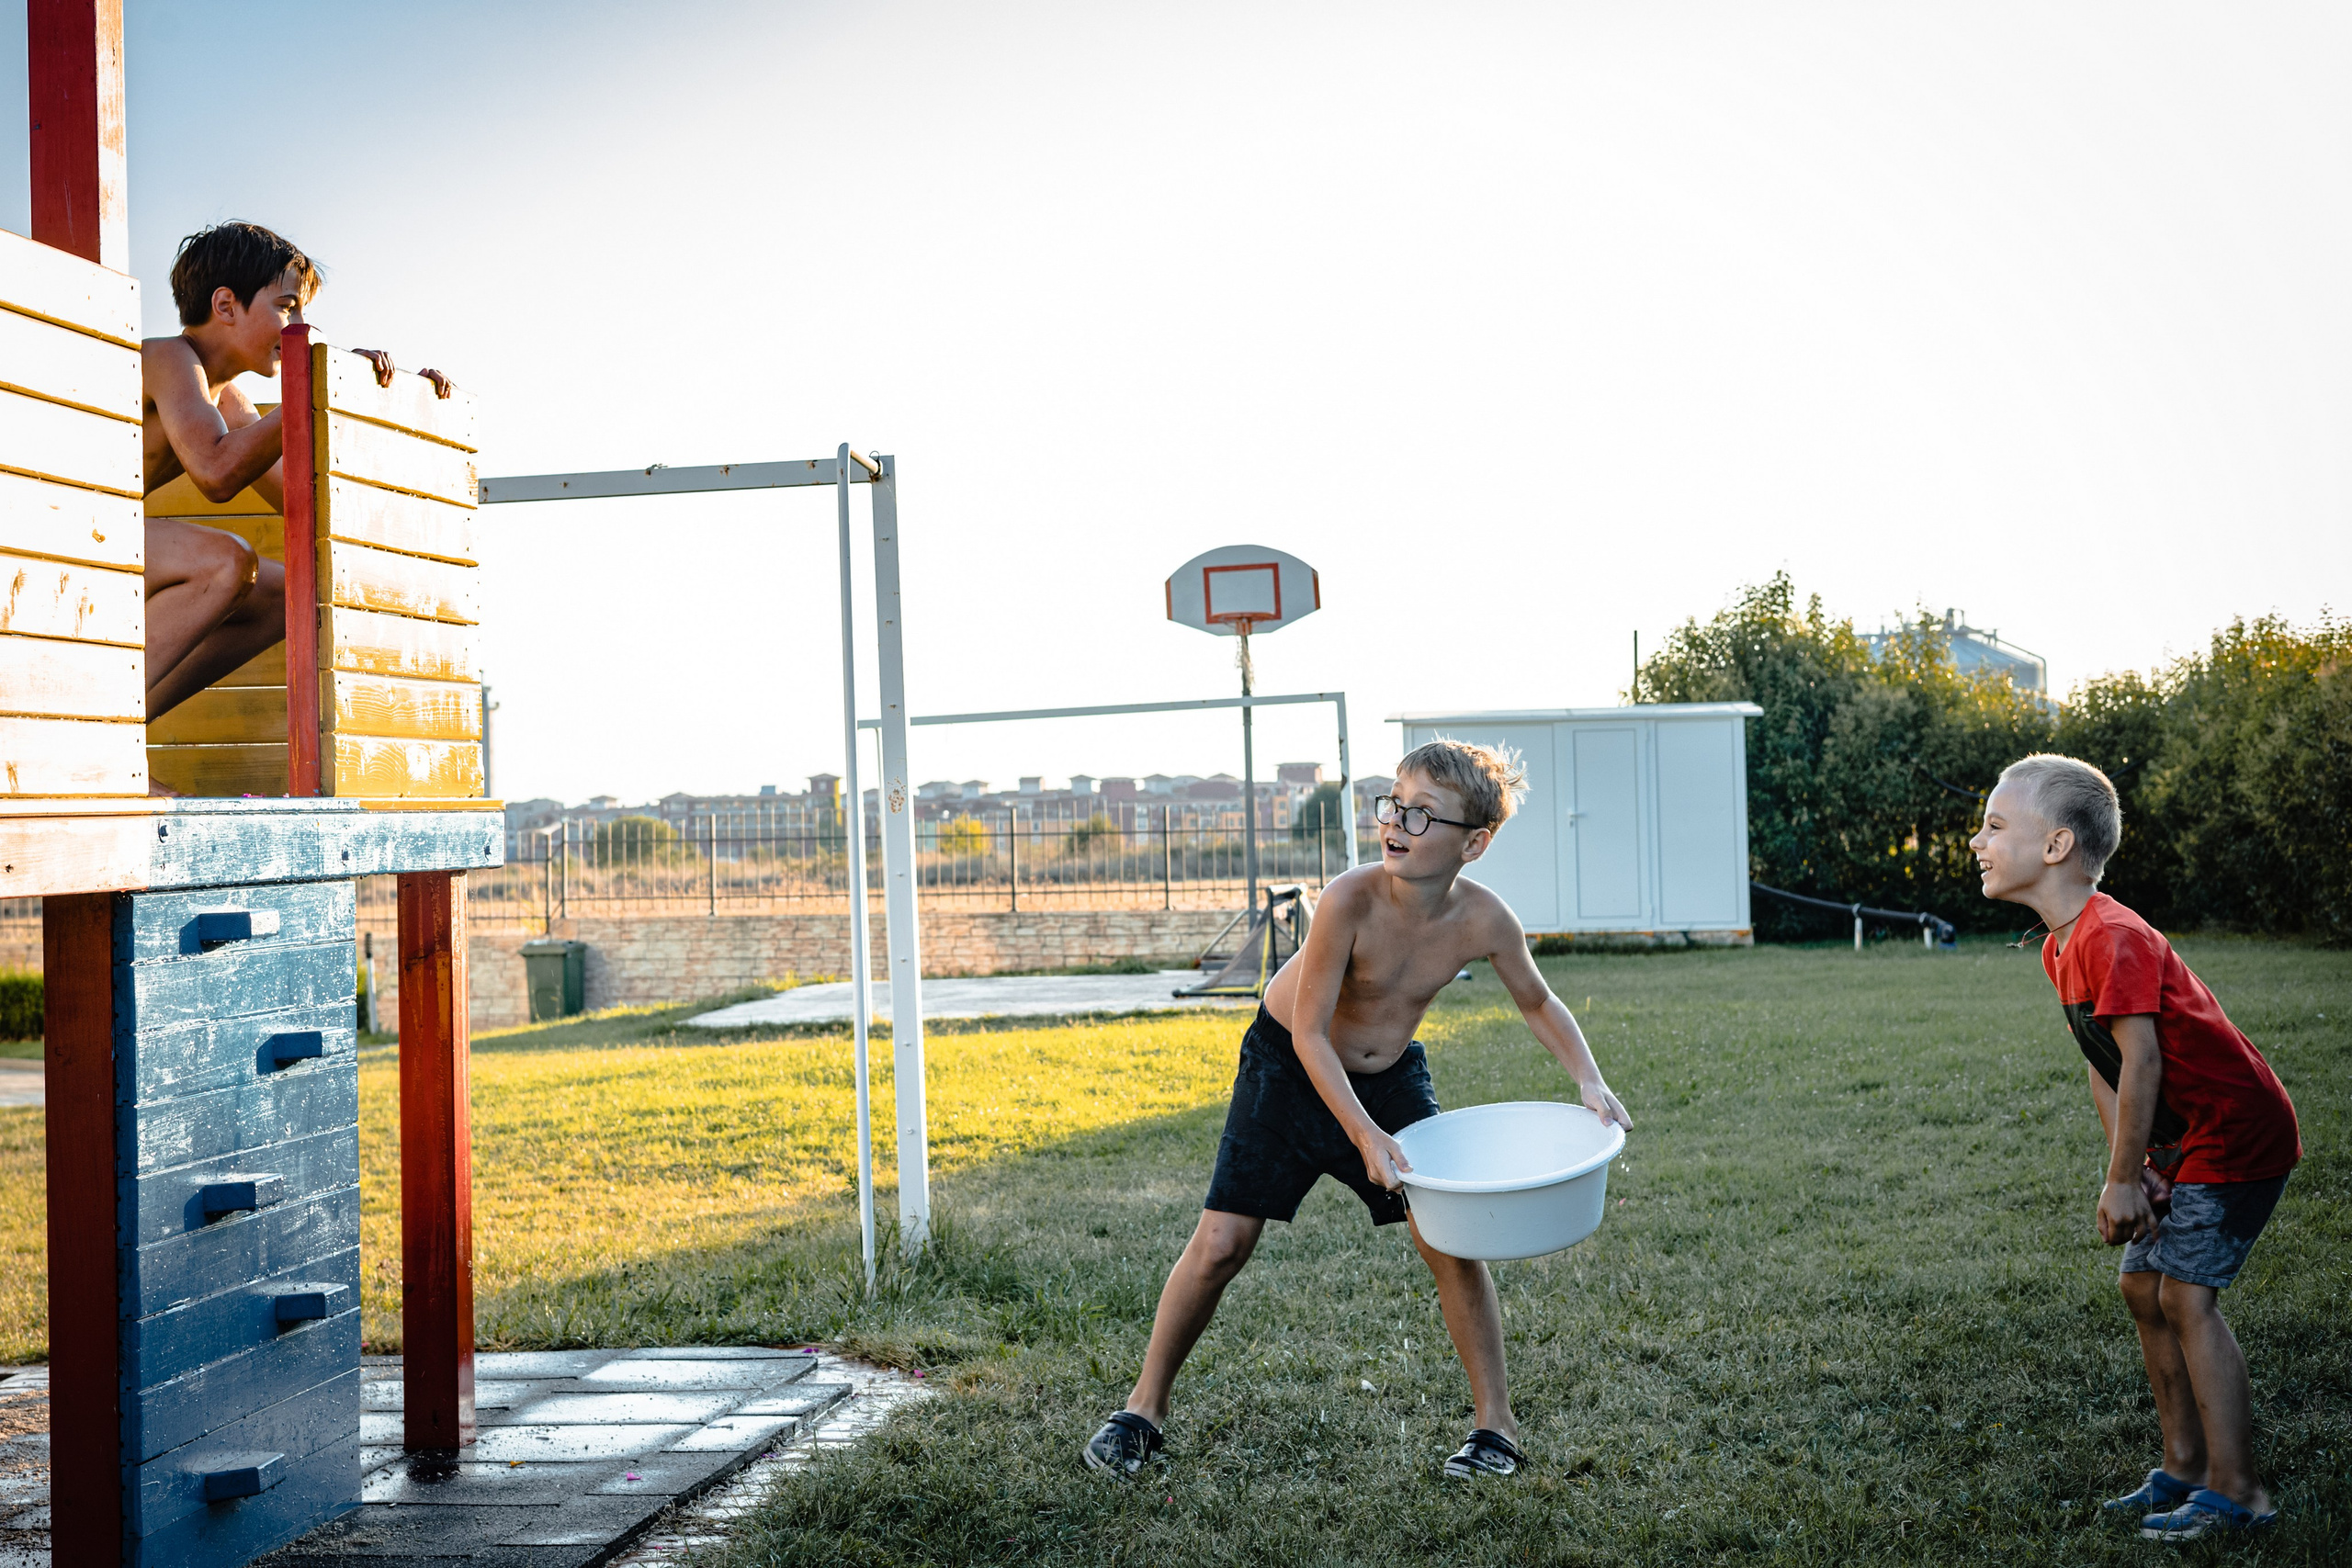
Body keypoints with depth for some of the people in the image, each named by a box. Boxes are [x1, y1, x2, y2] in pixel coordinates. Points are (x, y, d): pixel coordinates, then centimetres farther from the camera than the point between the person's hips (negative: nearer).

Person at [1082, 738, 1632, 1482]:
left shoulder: (1484, 920, -20)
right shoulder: (1351, 900, -32)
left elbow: (1537, 1003, 0)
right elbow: (1309, 1034, -26)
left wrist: (1589, 1080, -14)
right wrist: (1366, 1137, -31)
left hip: (1390, 1076, 3)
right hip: (1290, 1068, -3)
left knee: (1451, 1242, -6)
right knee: (1221, 1244, -6)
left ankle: (1495, 1422, 12)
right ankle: (1145, 1406, 13)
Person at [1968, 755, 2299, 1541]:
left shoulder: (2113, 938, -26)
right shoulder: (2060, 948, 5)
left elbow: (2141, 1061, -27)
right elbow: (2102, 1065, 7)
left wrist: (2122, 1181, -20)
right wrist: (2130, 1170, -1)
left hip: (2238, 1136, -10)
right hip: (2182, 1142, 10)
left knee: (2184, 1292, -12)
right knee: (2143, 1287, 11)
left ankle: (2235, 1490, -5)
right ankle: (2184, 1467, 21)